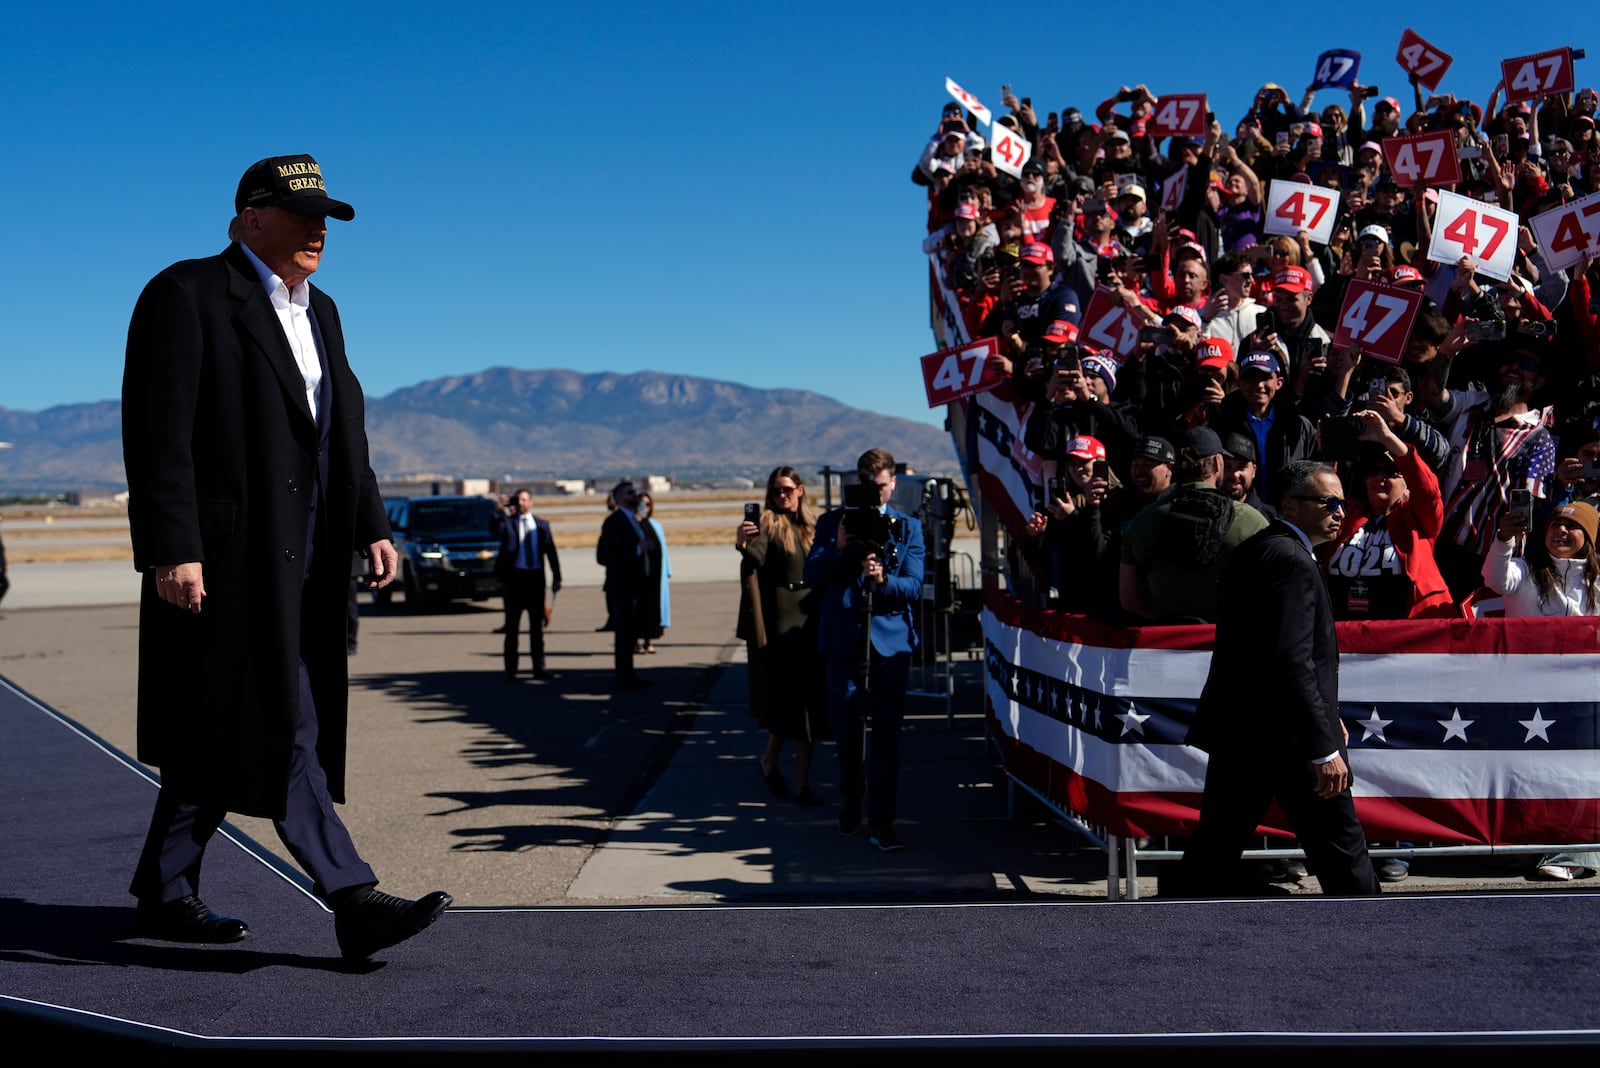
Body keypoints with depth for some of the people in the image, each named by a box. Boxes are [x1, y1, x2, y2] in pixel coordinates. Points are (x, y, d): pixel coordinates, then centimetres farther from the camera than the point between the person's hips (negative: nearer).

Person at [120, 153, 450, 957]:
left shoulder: (318, 312, 18)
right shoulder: (186, 296, -7)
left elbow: (343, 435, 20)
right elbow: (157, 432, -14)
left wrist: (371, 528, 9)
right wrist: (172, 551, -19)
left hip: (300, 560, 8)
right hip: (226, 558, -8)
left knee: (228, 733, 11)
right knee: (278, 726, -8)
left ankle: (165, 895, 22)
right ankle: (352, 900, -9)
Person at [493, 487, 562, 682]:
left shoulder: (542, 525, 10)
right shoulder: (507, 522, 2)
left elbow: (551, 551, 8)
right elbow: (494, 530, -20)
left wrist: (556, 577, 2)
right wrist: (503, 512, -26)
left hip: (536, 578, 2)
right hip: (514, 576, -2)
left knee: (537, 626, 8)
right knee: (513, 626, 3)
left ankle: (539, 668, 14)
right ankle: (510, 671, 8)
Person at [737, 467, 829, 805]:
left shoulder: (811, 524, 13)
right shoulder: (767, 523, -4)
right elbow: (756, 558, -23)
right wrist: (744, 546, -44)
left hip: (811, 618, 5)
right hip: (780, 620, -5)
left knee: (810, 701, 5)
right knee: (786, 697, -4)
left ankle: (802, 782, 11)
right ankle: (769, 761, 21)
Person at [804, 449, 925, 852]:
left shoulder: (909, 527, 7)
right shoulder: (832, 522, 8)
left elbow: (914, 587, -2)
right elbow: (811, 576, 0)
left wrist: (883, 579, -21)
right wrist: (838, 548, -15)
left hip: (890, 641, -1)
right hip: (843, 640, 1)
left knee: (886, 734, -4)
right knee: (846, 731, 7)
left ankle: (881, 821, -1)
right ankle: (851, 801, 31)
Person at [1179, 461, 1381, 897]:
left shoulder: (1248, 552, 14)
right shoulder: (1291, 561, -16)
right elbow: (1291, 661, -23)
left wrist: (1324, 714, 22)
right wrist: (1325, 748, -23)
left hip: (1234, 728, 9)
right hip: (1285, 736, -9)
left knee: (1215, 846, 10)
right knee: (1340, 846, 4)